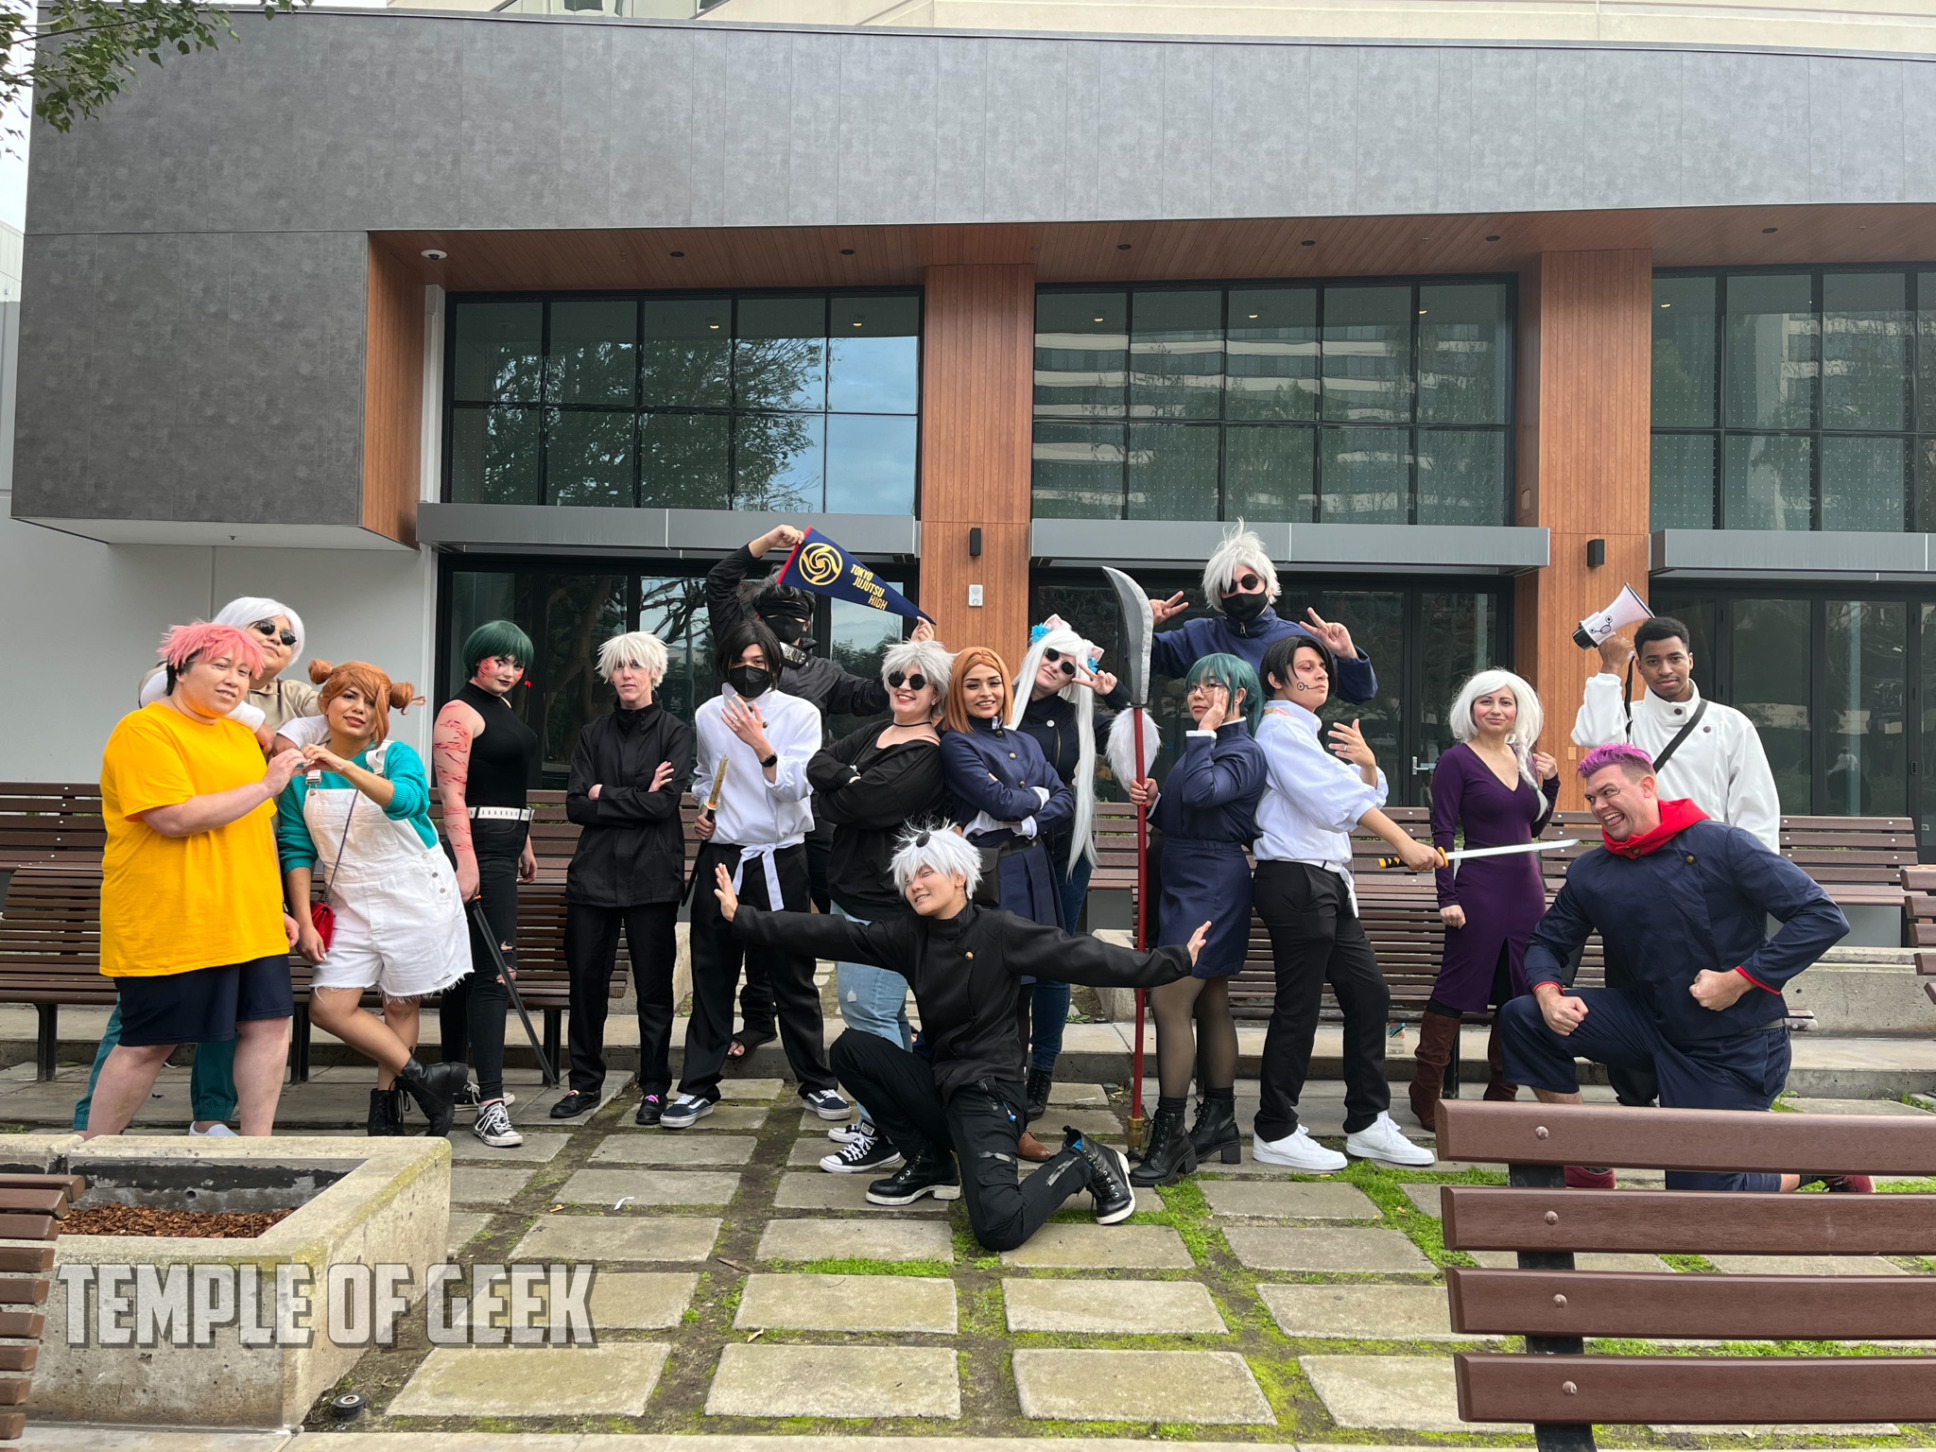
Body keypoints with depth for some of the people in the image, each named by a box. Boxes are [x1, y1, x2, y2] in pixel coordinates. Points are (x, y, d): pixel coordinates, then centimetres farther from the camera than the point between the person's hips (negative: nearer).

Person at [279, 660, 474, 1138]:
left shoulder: (397, 756, -9)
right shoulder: (301, 771, 0)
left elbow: (403, 799, -32)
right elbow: (296, 849, 2)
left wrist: (345, 767, -46)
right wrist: (304, 921, -5)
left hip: (414, 896, -3)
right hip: (351, 904, 3)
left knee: (401, 1005, 4)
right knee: (329, 1007, -7)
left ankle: (386, 1105, 20)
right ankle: (422, 1079, 5)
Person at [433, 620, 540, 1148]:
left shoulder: (505, 713, 18)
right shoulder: (460, 713, -10)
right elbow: (452, 794, -18)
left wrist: (524, 847, 24)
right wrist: (466, 863, -25)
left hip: (503, 848, 10)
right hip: (480, 847, -10)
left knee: (469, 965, 16)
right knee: (494, 970, -14)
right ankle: (490, 1103, -15)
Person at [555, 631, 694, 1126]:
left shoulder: (674, 731, 3)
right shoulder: (593, 734, 13)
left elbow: (665, 803, -9)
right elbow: (576, 806, 3)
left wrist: (605, 796, -4)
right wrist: (638, 798, -6)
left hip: (651, 876, -3)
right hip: (594, 872, 3)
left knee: (653, 986, 1)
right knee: (586, 980, 5)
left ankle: (654, 1088, 13)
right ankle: (585, 1083, 19)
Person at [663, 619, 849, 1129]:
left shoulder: (800, 714, -3)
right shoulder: (707, 715, 6)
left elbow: (797, 786, -12)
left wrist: (762, 745, -24)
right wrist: (700, 810, 6)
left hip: (780, 857, -2)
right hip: (720, 854, 3)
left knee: (792, 973, 4)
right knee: (711, 974, 7)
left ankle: (816, 1082, 17)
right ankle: (698, 1085, 17)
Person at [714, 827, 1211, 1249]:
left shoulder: (1001, 932, -10)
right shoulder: (909, 937, 5)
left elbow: (1082, 957, -12)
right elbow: (830, 935, 3)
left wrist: (1174, 962, -17)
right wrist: (742, 917, 0)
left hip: (987, 1090, -6)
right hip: (937, 1083, 6)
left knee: (999, 1228, -26)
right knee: (850, 1048, -7)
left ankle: (1082, 1162, 6)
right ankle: (931, 1165, 5)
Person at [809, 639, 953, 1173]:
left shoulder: (927, 755, -13)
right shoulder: (875, 733, 15)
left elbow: (859, 803, -20)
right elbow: (819, 763, 3)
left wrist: (827, 800, -3)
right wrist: (847, 780, -14)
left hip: (885, 904, -9)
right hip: (850, 890, 9)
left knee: (867, 1010, -8)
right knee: (886, 1012, 16)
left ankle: (884, 1136, 0)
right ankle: (879, 1118, 27)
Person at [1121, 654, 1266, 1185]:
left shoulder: (1243, 752, -11)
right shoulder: (1204, 747, 18)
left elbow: (1201, 793, -30)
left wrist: (1205, 732, -19)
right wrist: (1152, 801, 2)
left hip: (1211, 887, -10)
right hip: (1188, 885, 10)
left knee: (1170, 1001, -13)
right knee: (1210, 1005, 14)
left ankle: (1170, 1136, -9)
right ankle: (1219, 1121, 24)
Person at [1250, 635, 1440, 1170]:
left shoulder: (1310, 735, 22)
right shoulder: (1280, 728, -8)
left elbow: (1367, 797, 21)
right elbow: (1337, 797, -20)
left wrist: (1367, 763, -1)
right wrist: (1404, 843, -27)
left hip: (1328, 884, 10)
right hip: (1296, 879, -10)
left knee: (1368, 995, 8)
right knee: (1298, 1007, -4)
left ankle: (1367, 1124, 17)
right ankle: (1275, 1132, 6)